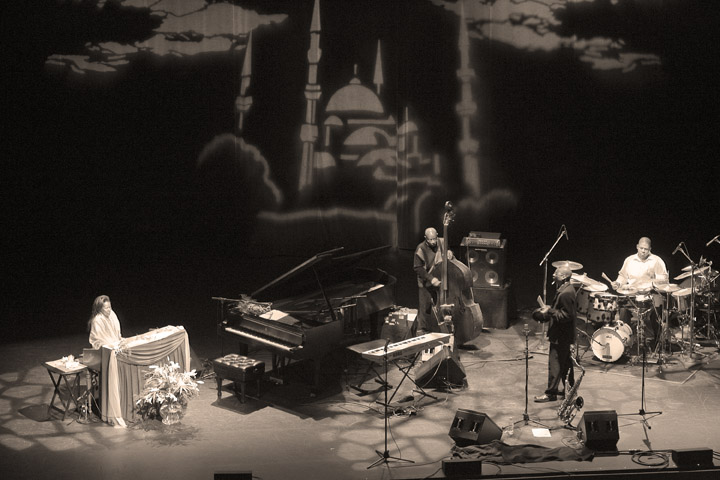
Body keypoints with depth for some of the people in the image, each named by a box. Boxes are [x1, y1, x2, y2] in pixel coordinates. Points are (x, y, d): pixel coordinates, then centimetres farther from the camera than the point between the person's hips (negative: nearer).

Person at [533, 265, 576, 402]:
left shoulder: (566, 293, -23)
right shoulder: (566, 289, 9)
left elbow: (566, 315, -26)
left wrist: (550, 311, -21)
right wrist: (548, 311, 8)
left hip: (560, 336, -10)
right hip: (566, 335, 10)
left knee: (555, 364, -3)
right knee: (566, 364, 18)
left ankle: (551, 393, 2)